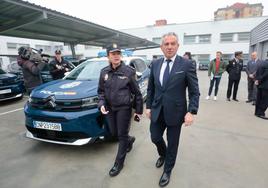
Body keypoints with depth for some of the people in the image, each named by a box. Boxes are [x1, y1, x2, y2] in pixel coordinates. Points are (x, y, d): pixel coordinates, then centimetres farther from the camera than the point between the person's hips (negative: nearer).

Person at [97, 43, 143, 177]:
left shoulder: (128, 71, -11)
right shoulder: (104, 72, 0)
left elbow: (136, 92, -6)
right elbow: (101, 91, 8)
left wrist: (139, 110, -3)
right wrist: (101, 104, -9)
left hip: (124, 108, -4)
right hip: (109, 108, 5)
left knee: (122, 135, 7)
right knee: (114, 133, 18)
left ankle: (119, 163, 28)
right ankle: (130, 140, 50)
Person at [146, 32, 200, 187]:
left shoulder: (186, 65, -10)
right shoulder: (155, 64, 2)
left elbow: (194, 91, -8)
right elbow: (151, 88, 9)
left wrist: (192, 111, -16)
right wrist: (149, 106, 6)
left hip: (175, 112, -3)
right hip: (157, 111, 4)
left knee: (172, 144, 13)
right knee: (155, 138, 17)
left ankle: (167, 171, 39)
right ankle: (163, 155, 52)